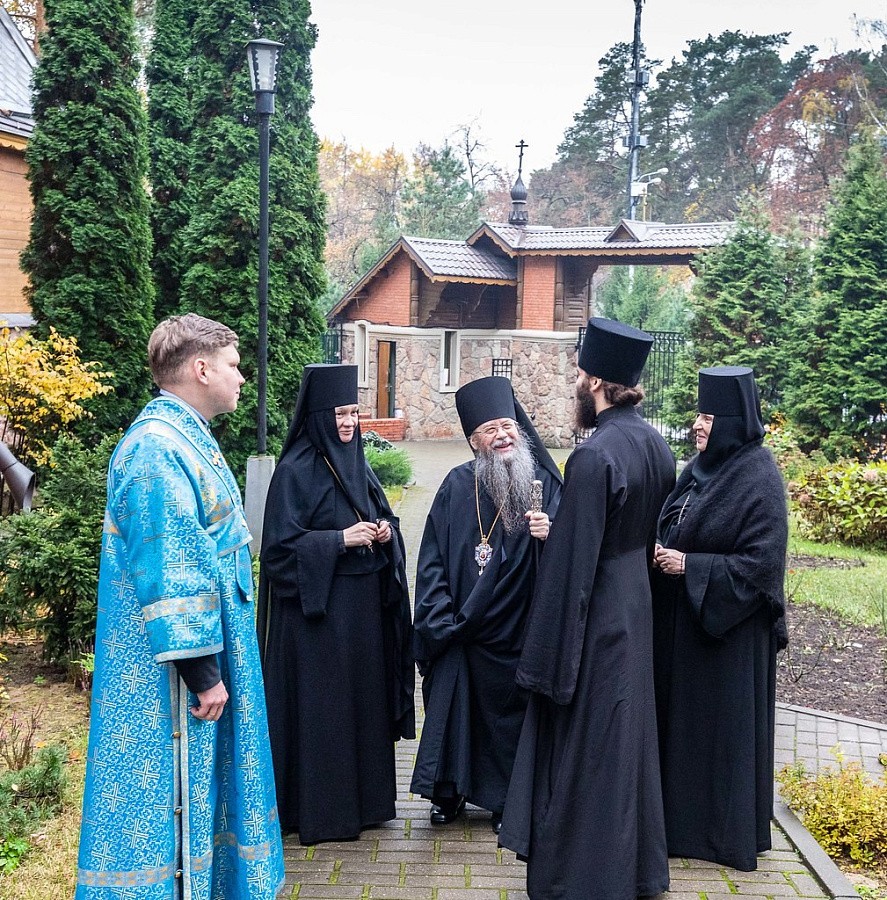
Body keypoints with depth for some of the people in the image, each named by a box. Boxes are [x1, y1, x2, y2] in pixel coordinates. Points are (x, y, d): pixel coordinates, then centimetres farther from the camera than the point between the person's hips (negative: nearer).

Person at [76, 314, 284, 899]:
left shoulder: (187, 437, 12)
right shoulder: (158, 450, -21)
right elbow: (167, 571, -24)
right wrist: (202, 671, -22)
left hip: (210, 641, 10)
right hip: (172, 667, -10)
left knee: (202, 779, 19)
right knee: (173, 787, 1)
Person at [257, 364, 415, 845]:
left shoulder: (356, 464, 10)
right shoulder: (295, 471, -11)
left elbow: (384, 517, 19)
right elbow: (282, 544, -15)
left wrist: (386, 533, -3)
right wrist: (340, 539, -20)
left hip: (363, 606, 7)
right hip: (317, 608, -7)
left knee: (364, 698, 12)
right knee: (320, 706, -2)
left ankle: (363, 799, 24)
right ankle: (319, 810, 10)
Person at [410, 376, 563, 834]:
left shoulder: (544, 484, -3)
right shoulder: (457, 486, 0)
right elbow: (433, 556, 1)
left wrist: (550, 535, -28)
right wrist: (439, 618, -5)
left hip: (515, 632, -1)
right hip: (459, 633, 1)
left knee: (507, 710, 9)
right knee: (453, 707, 8)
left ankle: (505, 799, 25)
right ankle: (450, 791, 26)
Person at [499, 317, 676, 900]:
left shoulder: (594, 457, -24)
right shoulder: (655, 444, 2)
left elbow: (572, 563, -23)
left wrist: (550, 659, -18)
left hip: (596, 617, -9)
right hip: (637, 611, 9)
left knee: (584, 748, 4)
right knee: (628, 737, 20)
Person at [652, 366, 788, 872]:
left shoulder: (759, 481, -18)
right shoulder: (705, 467, 6)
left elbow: (761, 564, -21)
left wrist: (690, 566, -21)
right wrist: (663, 552, -1)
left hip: (727, 629, -8)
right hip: (683, 622, 8)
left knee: (720, 725, 3)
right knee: (680, 717, 15)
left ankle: (726, 833, 18)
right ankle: (683, 811, 30)